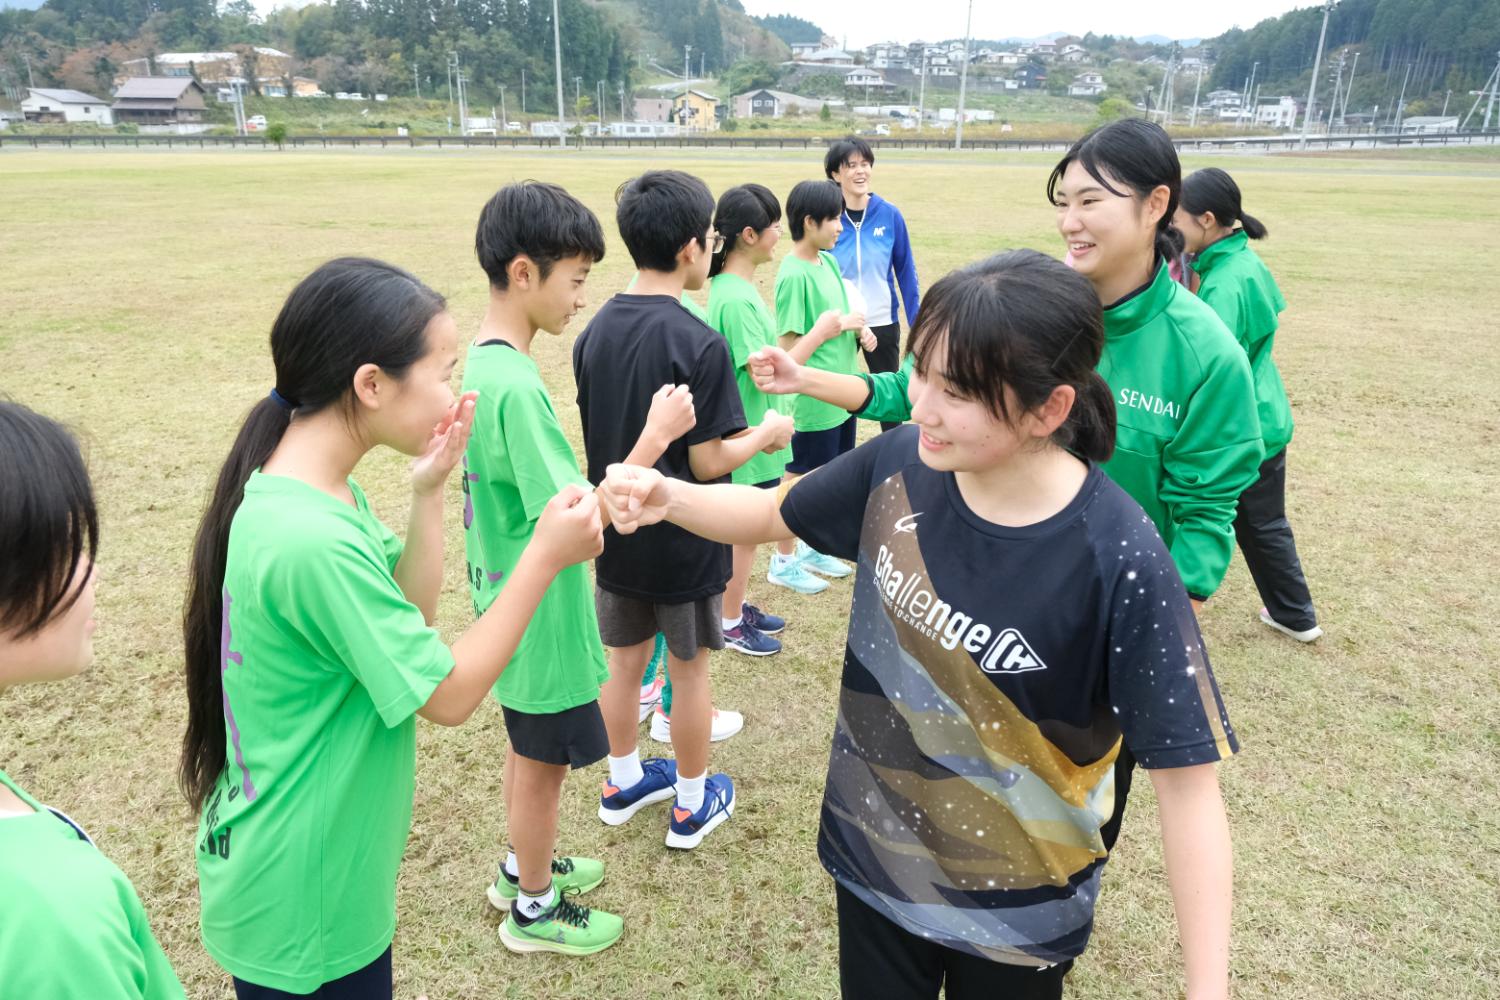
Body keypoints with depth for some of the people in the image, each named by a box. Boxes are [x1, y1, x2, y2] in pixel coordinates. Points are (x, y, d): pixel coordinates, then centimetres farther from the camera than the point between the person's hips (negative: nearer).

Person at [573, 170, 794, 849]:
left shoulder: (594, 332, -1)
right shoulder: (698, 343, -22)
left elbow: (599, 434, 7)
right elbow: (708, 463, -19)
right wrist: (766, 434, -3)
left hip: (616, 530, 6)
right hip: (682, 542, -6)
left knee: (623, 660, 20)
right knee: (689, 668, 12)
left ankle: (623, 781, 39)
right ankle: (692, 804, 29)